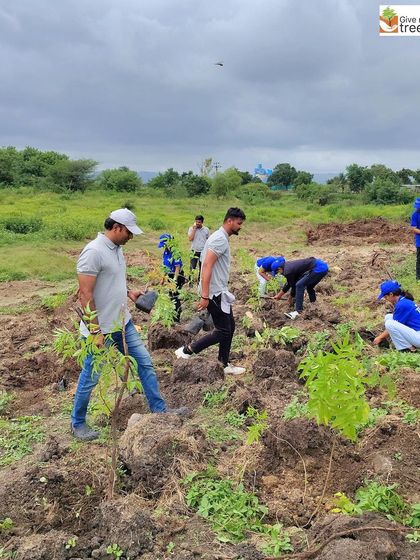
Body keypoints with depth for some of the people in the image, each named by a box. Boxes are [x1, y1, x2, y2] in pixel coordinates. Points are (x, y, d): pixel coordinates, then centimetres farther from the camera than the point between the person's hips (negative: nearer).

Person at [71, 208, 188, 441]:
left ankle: (159, 408, 26)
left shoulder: (117, 248, 7)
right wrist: (96, 332, -23)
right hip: (101, 330, -8)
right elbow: (85, 294, -23)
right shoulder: (94, 252, -22)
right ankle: (77, 423, 27)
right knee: (90, 378, 8)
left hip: (122, 323, 9)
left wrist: (128, 292, 5)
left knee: (145, 363, 12)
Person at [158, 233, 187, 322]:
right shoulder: (165, 252, 6)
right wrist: (163, 278, 19)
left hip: (177, 276, -9)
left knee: (175, 297, -4)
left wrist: (175, 280, -25)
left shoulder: (174, 253, -21)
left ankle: (176, 318, 5)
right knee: (171, 295, 17)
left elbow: (177, 267, -23)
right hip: (170, 276, 9)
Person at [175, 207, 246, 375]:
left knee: (230, 327, 14)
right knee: (223, 331, -4)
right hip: (214, 293, -10)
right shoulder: (220, 239, -18)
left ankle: (224, 364, 23)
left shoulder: (222, 238, 14)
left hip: (220, 292, 10)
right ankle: (187, 350, 3)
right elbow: (207, 266, -26)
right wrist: (204, 296, -29)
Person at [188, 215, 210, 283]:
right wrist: (194, 229, -16)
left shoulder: (206, 230, 1)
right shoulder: (191, 229, -3)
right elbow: (190, 238, -16)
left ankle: (199, 281, 26)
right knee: (192, 268, -3)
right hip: (194, 251, -2)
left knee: (201, 268, 12)